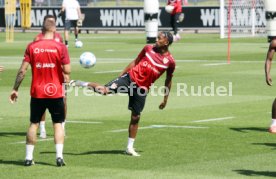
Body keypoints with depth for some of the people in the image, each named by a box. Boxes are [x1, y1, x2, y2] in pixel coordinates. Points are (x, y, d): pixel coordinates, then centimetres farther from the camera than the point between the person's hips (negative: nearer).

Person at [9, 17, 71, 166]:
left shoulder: (32, 47, -2)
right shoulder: (60, 47, -7)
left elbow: (22, 70, -4)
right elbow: (67, 71, -12)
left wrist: (15, 89, 2)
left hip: (37, 93, 1)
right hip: (56, 92, -1)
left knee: (34, 124, 11)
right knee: (57, 124, 8)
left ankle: (28, 157, 10)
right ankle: (59, 156, -2)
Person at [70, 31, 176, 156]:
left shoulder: (170, 62, -5)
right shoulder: (148, 48, -1)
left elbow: (168, 80, 8)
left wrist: (165, 99, 11)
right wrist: (121, 75, 9)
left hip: (142, 89, 0)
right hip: (130, 77, 0)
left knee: (135, 117, 4)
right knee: (105, 90, -20)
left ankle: (130, 148, 14)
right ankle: (81, 84, 1)